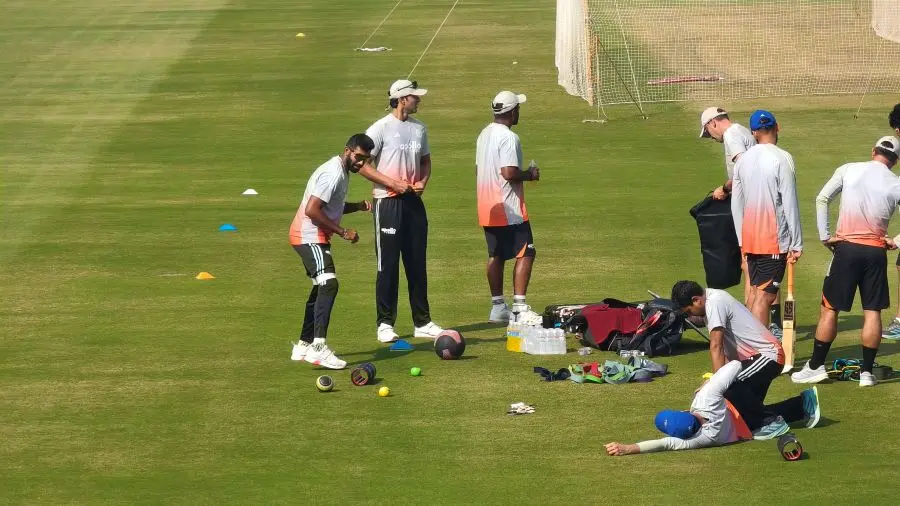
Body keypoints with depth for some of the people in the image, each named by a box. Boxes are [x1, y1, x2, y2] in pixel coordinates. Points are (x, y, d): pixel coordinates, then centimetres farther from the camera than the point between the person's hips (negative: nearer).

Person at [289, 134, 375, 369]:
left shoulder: (342, 173, 13)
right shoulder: (333, 174, -19)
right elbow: (312, 210, -26)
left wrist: (357, 206, 7)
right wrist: (342, 232, -22)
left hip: (317, 238, 11)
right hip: (309, 237, -11)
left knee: (321, 288, 18)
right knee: (329, 284, -23)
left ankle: (303, 346, 28)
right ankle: (318, 347, -32)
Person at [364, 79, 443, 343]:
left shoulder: (419, 128, 11)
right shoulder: (381, 128, -9)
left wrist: (422, 182, 2)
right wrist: (393, 183, -16)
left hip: (414, 201, 6)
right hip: (388, 202, -6)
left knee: (417, 264, 9)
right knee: (388, 265, -3)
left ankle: (422, 322, 16)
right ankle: (385, 324, 2)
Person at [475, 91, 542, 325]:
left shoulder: (484, 135, 13)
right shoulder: (508, 137, -17)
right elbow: (509, 172, -25)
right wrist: (530, 174, -8)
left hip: (487, 209, 9)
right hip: (509, 209, -9)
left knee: (496, 255, 14)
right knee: (525, 253, -7)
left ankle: (498, 307, 19)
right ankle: (520, 309, -14)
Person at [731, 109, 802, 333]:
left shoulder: (743, 159, 7)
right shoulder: (782, 159, -12)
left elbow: (736, 204, 13)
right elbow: (790, 205, -13)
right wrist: (797, 244, -9)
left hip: (750, 238, 6)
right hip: (775, 239, -6)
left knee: (756, 291, 16)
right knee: (765, 295, -8)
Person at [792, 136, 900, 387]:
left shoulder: (848, 170, 0)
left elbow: (822, 199, -1)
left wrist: (824, 235, 2)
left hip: (847, 247, 0)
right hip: (876, 251, 0)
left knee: (830, 308, 6)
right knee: (872, 311, 6)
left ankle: (816, 366, 7)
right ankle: (866, 371, 6)